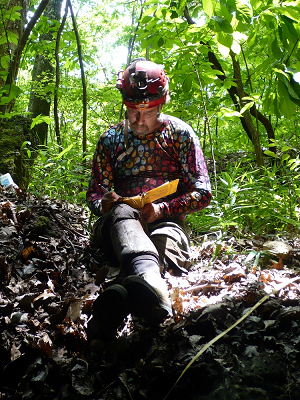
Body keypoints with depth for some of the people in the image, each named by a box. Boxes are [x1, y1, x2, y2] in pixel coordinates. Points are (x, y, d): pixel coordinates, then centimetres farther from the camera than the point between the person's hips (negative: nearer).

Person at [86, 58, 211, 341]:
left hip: (167, 221, 0)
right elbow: (94, 192, 11)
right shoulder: (110, 139, 12)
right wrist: (105, 202, -15)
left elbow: (203, 192, 1)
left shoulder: (180, 134, 6)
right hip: (119, 223, 1)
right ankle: (151, 284, -69)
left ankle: (115, 301, -68)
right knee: (121, 212, -38)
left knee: (164, 239, -39)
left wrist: (162, 209, -16)